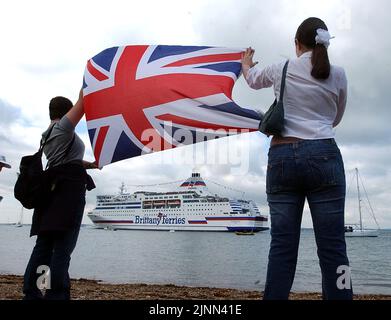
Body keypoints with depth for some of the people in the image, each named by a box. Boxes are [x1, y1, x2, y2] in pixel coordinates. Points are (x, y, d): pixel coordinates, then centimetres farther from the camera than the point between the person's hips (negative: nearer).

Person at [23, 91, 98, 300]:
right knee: (63, 245, -12)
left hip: (50, 187, 8)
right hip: (70, 186, -8)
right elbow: (82, 103, -1)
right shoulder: (65, 125, 3)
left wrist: (90, 164, 35)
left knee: (44, 244, 5)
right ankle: (56, 296, -17)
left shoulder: (46, 136, 26)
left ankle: (30, 294, 5)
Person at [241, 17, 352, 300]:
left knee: (282, 246, 0)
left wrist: (246, 63, 56)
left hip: (282, 157, 1)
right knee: (332, 247, -2)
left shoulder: (281, 69, 10)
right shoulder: (338, 75, 9)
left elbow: (253, 79, 33)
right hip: (323, 157, -1)